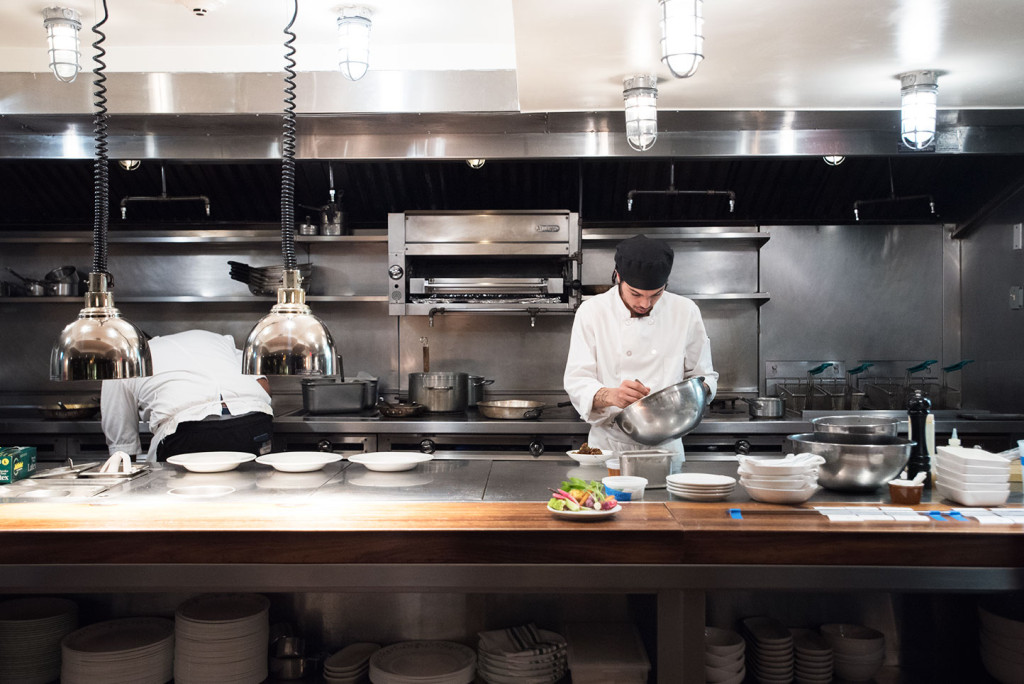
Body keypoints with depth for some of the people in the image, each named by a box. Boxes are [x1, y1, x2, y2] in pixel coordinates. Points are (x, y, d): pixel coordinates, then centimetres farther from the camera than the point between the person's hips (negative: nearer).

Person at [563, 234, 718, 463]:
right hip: (609, 445, -1)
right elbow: (576, 381, -8)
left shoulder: (685, 312, 3)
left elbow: (704, 375, 11)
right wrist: (610, 396, -28)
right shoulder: (592, 311, -3)